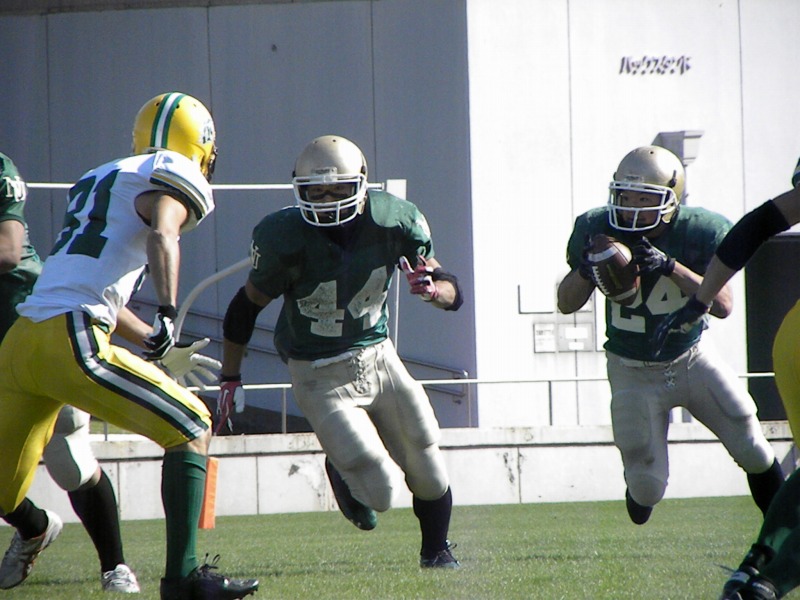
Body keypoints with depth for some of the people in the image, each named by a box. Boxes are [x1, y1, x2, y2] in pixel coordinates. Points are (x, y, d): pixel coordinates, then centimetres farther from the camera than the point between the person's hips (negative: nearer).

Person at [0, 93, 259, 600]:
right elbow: (162, 236, -19)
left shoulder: (97, 182, 29)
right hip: (72, 342, -8)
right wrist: (168, 315, -27)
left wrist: (158, 348, 38)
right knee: (191, 429, 2)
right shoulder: (174, 180, 4)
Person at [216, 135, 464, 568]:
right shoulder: (285, 239, -23)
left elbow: (452, 295, -7)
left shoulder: (394, 222, -15)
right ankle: (340, 469, 25)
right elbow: (247, 305, -6)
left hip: (377, 355, 4)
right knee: (377, 495, -10)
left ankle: (436, 549, 34)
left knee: (428, 472, 6)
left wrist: (433, 288, -30)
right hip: (321, 377, -4)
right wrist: (230, 377, -1)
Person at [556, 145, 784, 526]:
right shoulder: (599, 230, -15)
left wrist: (671, 267, -41)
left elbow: (723, 305, -27)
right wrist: (586, 271, -29)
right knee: (647, 487, -4)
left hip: (691, 360, 0)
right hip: (632, 372, 0)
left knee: (753, 451, -2)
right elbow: (566, 305, -7)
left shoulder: (701, 232, -18)